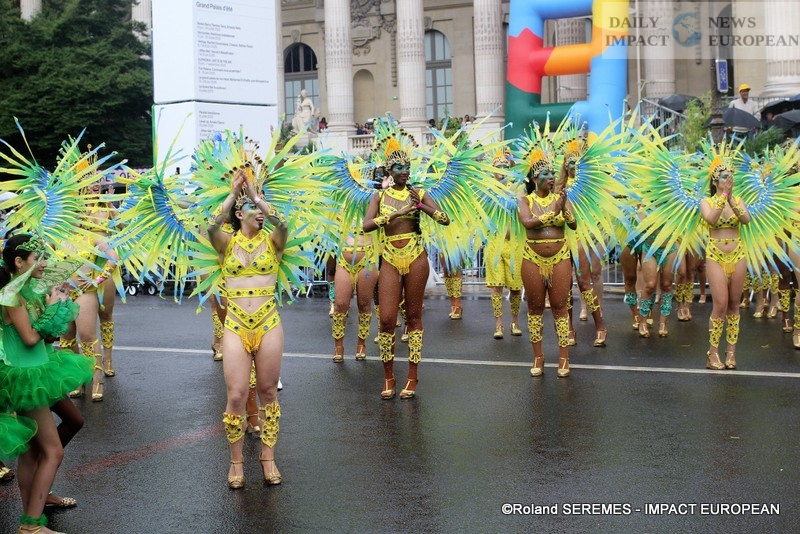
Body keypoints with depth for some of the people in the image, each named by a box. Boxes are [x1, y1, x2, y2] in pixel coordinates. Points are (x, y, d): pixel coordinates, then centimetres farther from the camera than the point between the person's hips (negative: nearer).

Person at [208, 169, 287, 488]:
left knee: (268, 392, 9)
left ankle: (268, 457, 22)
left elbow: (281, 225, -16)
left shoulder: (271, 241, 5)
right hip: (236, 327, -1)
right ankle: (236, 462, 13)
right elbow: (212, 228, -17)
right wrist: (234, 193, -11)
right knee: (236, 396, -3)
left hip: (269, 326, 1)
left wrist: (256, 194, -9)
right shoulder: (227, 243, 4)